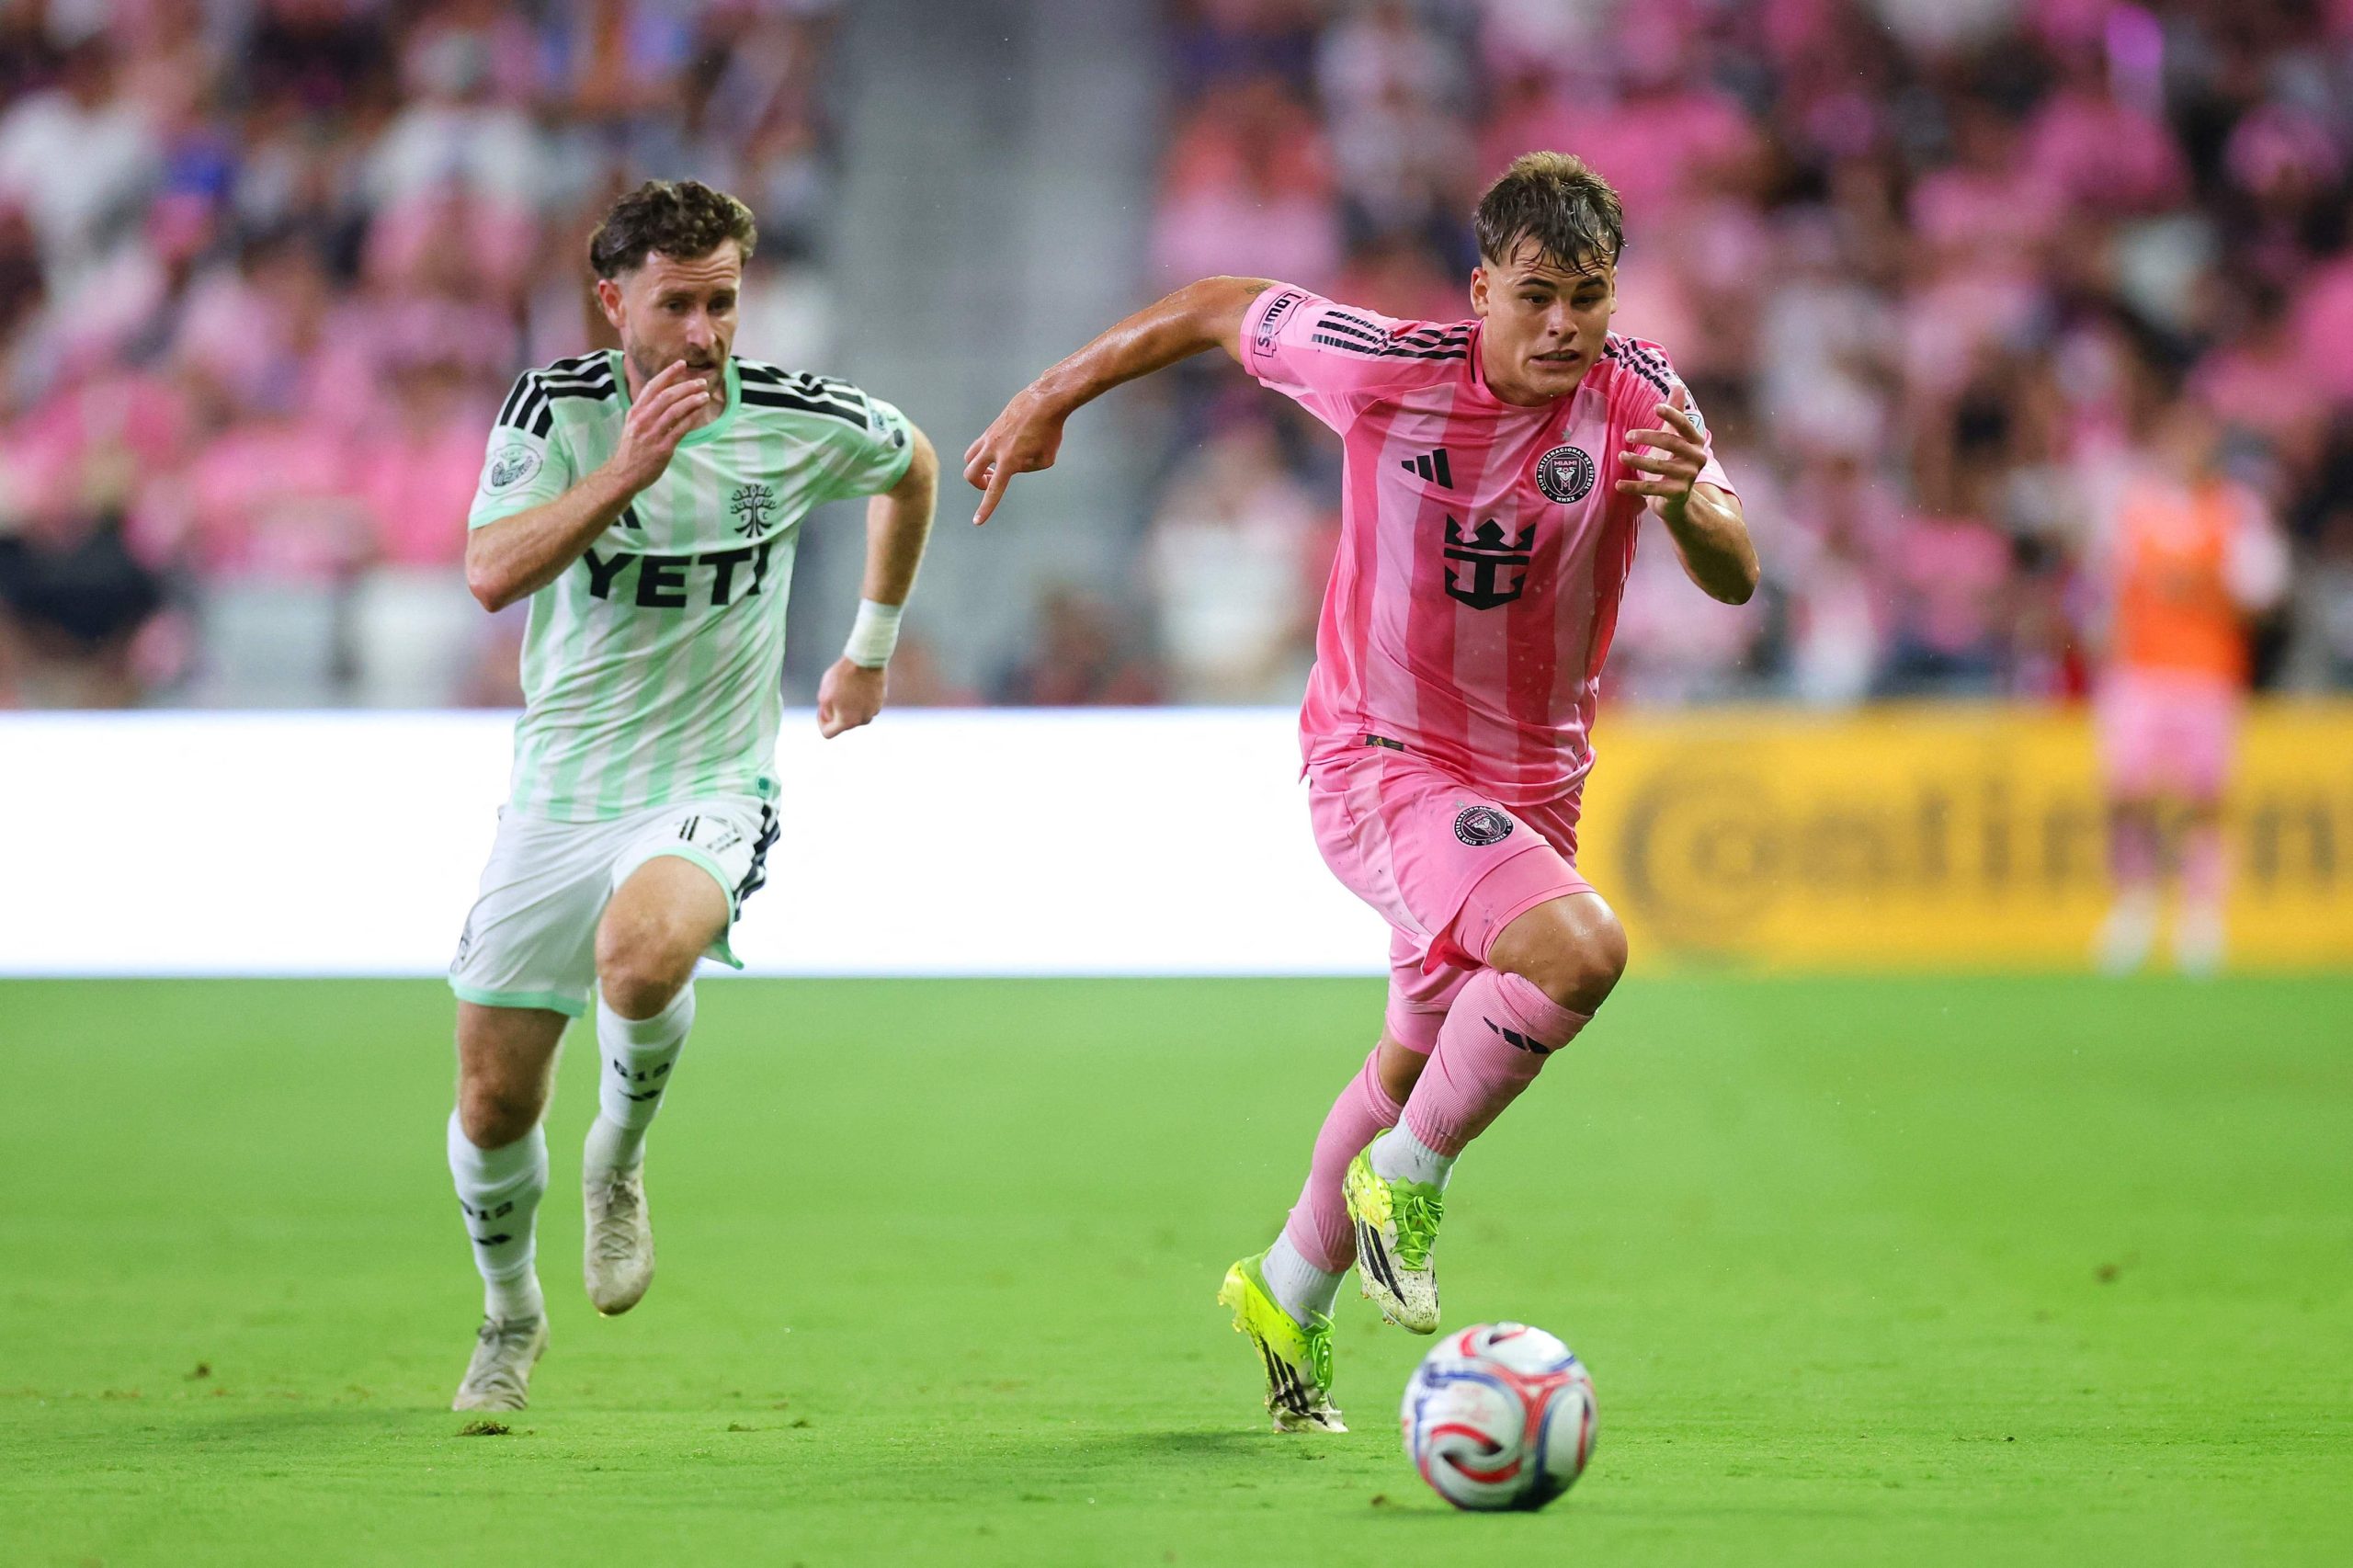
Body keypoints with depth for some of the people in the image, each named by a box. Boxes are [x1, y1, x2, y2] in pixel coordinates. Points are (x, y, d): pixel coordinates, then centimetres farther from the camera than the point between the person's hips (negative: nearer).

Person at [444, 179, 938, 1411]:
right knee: (494, 1101, 4)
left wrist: (871, 648, 23)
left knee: (644, 950, -36)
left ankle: (618, 1161, -4)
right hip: (557, 795, 2)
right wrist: (625, 473, -33)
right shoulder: (556, 409, -8)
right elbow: (490, 574, -23)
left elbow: (912, 466, 18)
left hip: (707, 791, -2)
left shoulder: (801, 422, -6)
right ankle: (510, 1314, 34)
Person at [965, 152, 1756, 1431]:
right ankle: (1404, 1179, -7)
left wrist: (1686, 505, -45)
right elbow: (1218, 308, -3)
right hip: (1379, 763, -5)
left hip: (1530, 782, 5)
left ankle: (1290, 1290, 46)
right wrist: (1052, 399, 4)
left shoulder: (1638, 396, -13)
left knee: (1422, 1061, 21)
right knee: (1579, 950, -30)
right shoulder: (1383, 367, -20)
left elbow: (1733, 580, -23)